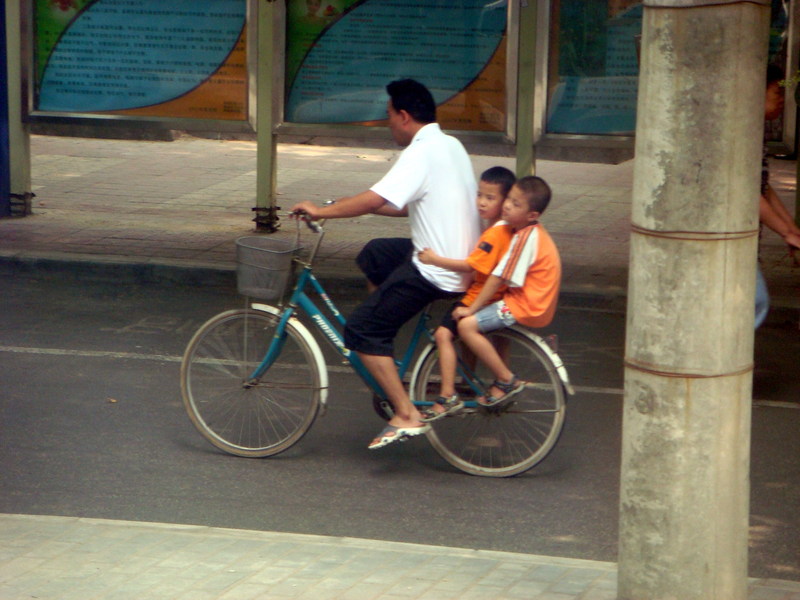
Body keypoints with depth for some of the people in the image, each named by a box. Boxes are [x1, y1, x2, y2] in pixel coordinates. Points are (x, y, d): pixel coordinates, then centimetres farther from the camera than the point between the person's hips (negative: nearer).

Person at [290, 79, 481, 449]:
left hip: (436, 271, -10)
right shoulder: (450, 145, 14)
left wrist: (322, 211, -14)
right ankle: (386, 367, 28)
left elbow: (376, 199, -26)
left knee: (361, 332, -4)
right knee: (374, 255, 28)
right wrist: (356, 206, 19)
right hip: (463, 258, 10)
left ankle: (406, 416, -8)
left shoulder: (422, 153, -17)